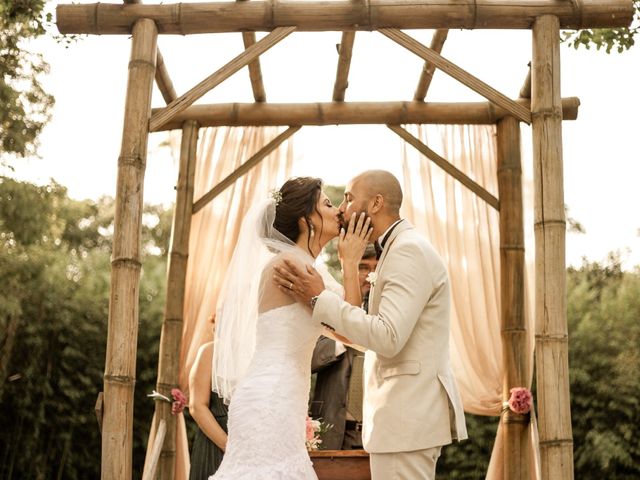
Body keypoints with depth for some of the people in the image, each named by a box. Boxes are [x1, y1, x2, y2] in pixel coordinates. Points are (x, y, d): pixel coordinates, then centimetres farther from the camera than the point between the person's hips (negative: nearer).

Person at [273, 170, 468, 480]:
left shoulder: (409, 250, -14)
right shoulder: (401, 249, 18)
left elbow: (387, 338, -24)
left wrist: (319, 299, -18)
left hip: (407, 415, -10)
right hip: (408, 411, 10)